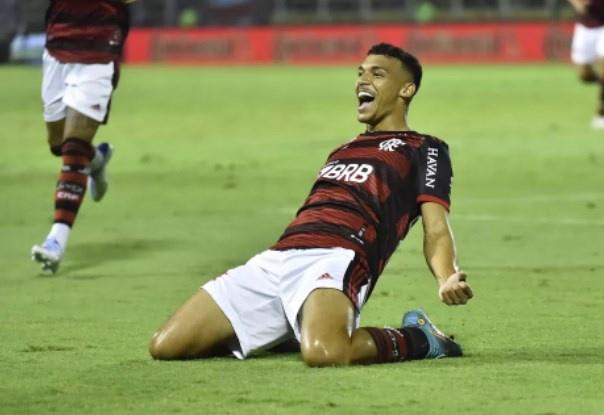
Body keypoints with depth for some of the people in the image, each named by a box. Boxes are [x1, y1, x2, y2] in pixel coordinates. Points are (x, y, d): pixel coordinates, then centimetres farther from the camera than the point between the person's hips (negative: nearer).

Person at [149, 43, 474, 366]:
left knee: (322, 353, -42)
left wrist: (447, 281, -22)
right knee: (165, 347, -8)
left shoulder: (423, 151, 14)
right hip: (274, 260, 7)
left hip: (336, 259, -7)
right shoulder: (343, 151, 34)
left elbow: (435, 229, 0)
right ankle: (287, 333, 14)